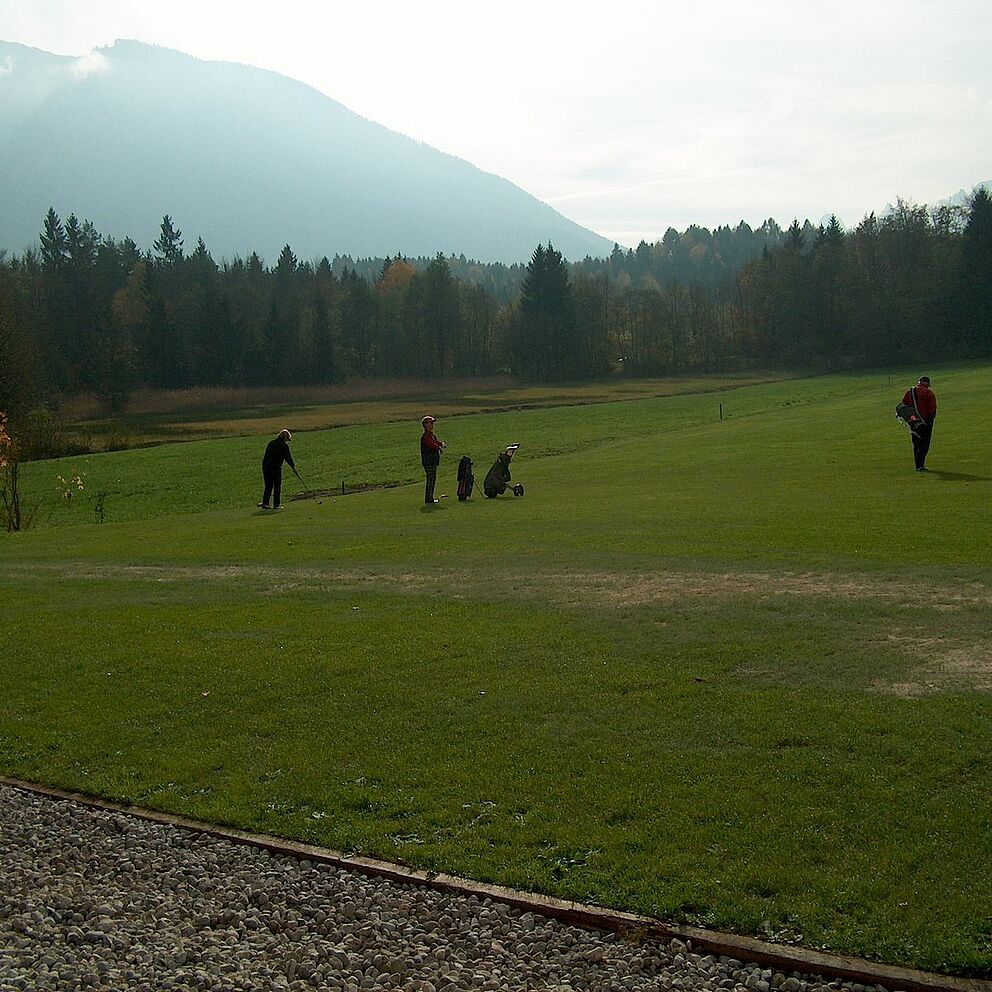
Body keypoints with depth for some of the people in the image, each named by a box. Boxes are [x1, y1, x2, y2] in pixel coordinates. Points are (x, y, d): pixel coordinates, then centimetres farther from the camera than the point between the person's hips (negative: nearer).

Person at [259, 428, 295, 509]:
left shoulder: (271, 443, 17)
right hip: (276, 467, -6)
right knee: (277, 486, 3)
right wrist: (293, 467, 10)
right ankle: (276, 505, 3)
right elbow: (288, 458, -2)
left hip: (265, 466, 6)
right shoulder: (284, 445, -3)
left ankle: (265, 503, 3)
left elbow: (266, 455, 18)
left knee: (268, 486, 11)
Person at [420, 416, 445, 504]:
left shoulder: (431, 434, 18)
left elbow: (437, 441, 21)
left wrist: (441, 443, -3)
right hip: (428, 461, -10)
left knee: (433, 480, 15)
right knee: (430, 480, -9)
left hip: (433, 461, 10)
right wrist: (439, 447, -5)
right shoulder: (426, 435, -15)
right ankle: (428, 500, -7)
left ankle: (430, 498, 21)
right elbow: (432, 445, -25)